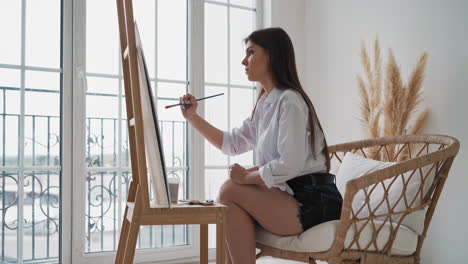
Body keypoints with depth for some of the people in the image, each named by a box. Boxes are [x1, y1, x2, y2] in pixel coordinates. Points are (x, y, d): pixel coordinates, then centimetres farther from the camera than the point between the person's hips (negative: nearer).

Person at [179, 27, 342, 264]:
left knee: (230, 190, -14)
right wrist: (192, 117, 14)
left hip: (314, 200, -9)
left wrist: (246, 176, -9)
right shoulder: (264, 104, 16)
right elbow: (231, 143, 21)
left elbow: (289, 165, -22)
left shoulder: (289, 101, -13)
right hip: (292, 196, 9)